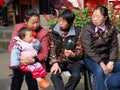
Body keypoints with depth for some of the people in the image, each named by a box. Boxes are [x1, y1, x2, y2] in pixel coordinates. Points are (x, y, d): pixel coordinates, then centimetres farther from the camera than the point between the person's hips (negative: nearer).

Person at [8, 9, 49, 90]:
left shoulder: (44, 32, -7)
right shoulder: (18, 27, -1)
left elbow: (44, 53, -9)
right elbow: (11, 46, -2)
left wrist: (32, 60, -27)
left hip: (34, 63, -1)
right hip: (19, 62, 2)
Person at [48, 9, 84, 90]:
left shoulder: (77, 32, -6)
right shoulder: (53, 30, -2)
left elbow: (80, 51, -3)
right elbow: (51, 49, -3)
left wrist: (73, 55, -26)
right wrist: (54, 63, -17)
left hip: (73, 61, 0)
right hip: (58, 60, 0)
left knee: (76, 76, -27)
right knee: (54, 75, -29)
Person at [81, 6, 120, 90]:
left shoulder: (111, 28, 1)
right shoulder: (87, 28, -10)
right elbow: (88, 49, -15)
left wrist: (111, 62, -13)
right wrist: (101, 64, -21)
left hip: (107, 58, 3)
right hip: (91, 59, -3)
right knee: (99, 70, -33)